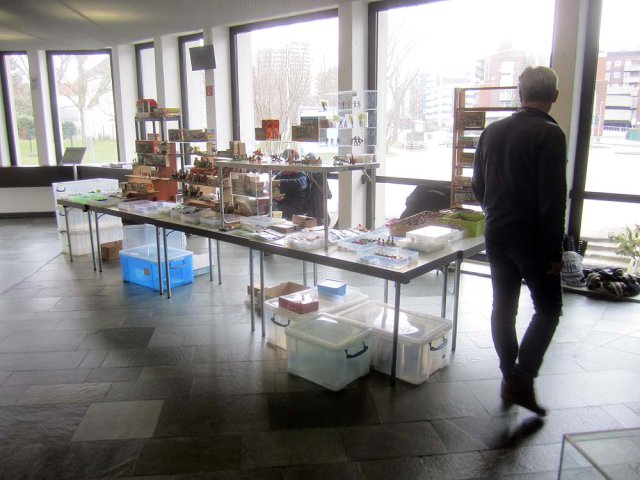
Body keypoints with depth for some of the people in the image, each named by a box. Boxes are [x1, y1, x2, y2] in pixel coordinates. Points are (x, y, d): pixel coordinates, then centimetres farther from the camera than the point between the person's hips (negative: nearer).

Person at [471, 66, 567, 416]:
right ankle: (522, 379, 1)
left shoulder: (491, 131, 6)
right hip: (532, 238, -6)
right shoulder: (550, 135, -13)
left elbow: (477, 186, 12)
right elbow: (553, 198, -17)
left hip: (496, 235, 6)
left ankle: (509, 377, 23)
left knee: (503, 306, 13)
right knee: (548, 308, 8)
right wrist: (555, 250, -11)